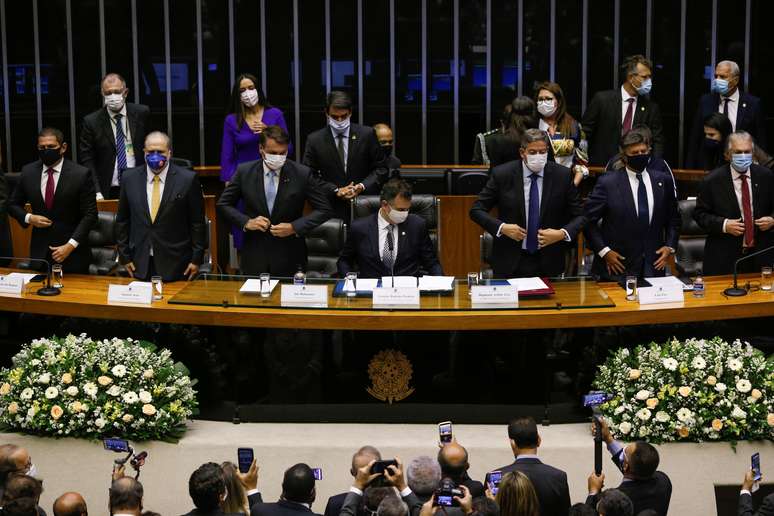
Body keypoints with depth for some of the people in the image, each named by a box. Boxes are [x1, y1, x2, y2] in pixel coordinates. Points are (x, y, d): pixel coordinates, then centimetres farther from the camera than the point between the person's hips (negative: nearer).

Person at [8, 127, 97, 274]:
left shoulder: (81, 174, -8)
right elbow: (13, 205, 15)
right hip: (40, 251, 3)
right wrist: (28, 218, -6)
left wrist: (70, 245, -16)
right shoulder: (28, 172, 3)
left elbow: (90, 214, -8)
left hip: (73, 252, -3)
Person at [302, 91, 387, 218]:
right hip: (330, 210, 0)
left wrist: (363, 186, -11)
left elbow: (381, 169, 6)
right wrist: (335, 191, -11)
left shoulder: (367, 134, 2)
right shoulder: (314, 140, 1)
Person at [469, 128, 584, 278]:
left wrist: (563, 233, -16)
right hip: (510, 262, -1)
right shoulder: (502, 174, -7)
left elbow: (579, 215, 2)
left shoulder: (562, 175, -4)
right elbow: (476, 210, -2)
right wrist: (502, 227, -18)